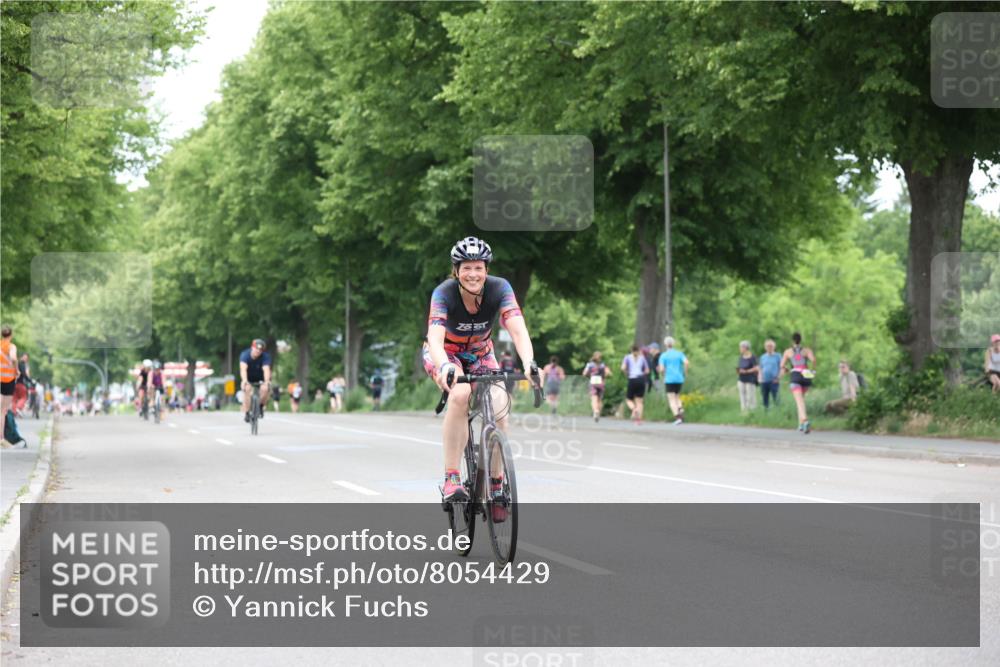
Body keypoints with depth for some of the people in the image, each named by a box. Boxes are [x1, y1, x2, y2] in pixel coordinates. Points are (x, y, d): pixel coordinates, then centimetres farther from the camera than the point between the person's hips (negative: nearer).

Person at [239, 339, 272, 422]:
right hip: (248, 378, 0)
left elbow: (266, 369, -39)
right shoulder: (245, 354, -27)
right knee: (247, 389, -29)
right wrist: (244, 380, -60)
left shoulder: (265, 356, -25)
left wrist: (267, 382, -58)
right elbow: (243, 368, -41)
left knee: (265, 389, -28)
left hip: (260, 378, 0)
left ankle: (260, 407, -1)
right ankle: (246, 413, -20)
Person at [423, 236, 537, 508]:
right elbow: (435, 339, -42)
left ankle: (496, 484, -5)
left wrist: (528, 362, -55)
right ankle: (451, 478, -29)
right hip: (445, 353, -3)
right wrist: (445, 367, -63)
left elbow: (518, 330, -36)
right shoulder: (444, 293, -30)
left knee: (498, 405, -22)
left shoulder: (499, 288, -25)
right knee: (460, 393, -34)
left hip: (480, 353, 3)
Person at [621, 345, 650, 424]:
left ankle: (634, 409, -21)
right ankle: (639, 419, -9)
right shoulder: (642, 358, 16)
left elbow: (623, 368, -4)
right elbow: (647, 371, 14)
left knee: (628, 399, 11)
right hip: (641, 379, 2)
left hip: (632, 380, -2)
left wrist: (626, 374, 14)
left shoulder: (628, 357, 11)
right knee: (639, 401, 5)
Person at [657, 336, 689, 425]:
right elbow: (686, 362, -9)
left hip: (669, 380, -3)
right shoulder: (679, 353, 7)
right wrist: (685, 372, 7)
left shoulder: (663, 355, 0)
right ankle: (681, 410, -5)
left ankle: (677, 417, -19)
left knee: (672, 400, -2)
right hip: (679, 379, 3)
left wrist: (661, 370, 15)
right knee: (677, 397, 21)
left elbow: (661, 369, -8)